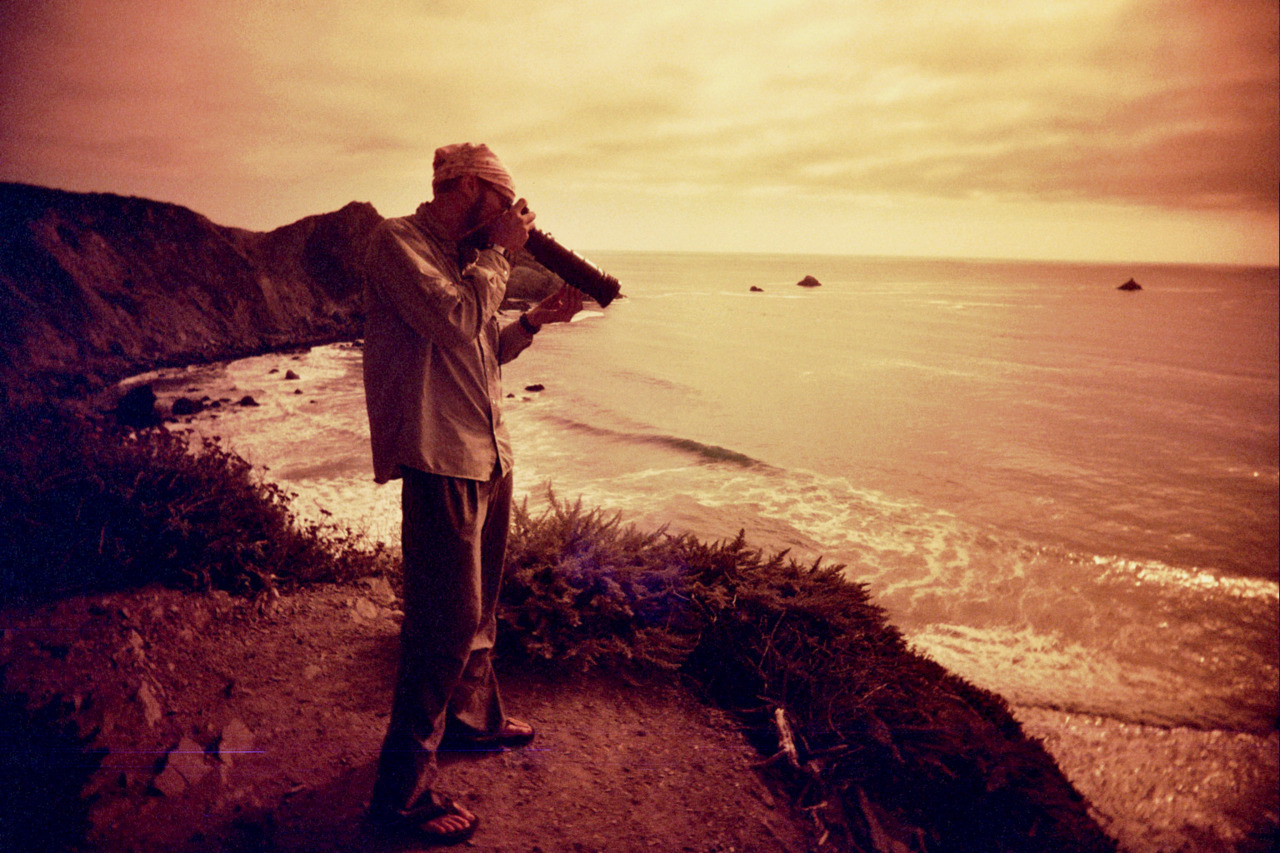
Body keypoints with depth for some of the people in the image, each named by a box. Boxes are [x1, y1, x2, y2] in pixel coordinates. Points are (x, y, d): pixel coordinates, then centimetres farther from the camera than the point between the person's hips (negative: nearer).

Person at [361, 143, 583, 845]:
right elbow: (455, 321, -23)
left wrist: (534, 321, 9)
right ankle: (402, 788, 3)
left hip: (488, 451, 9)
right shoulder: (396, 242, -8)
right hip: (439, 454, -9)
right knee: (450, 616, -9)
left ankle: (473, 713, 41)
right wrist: (501, 252, -10)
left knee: (479, 600, 21)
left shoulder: (464, 257, 18)